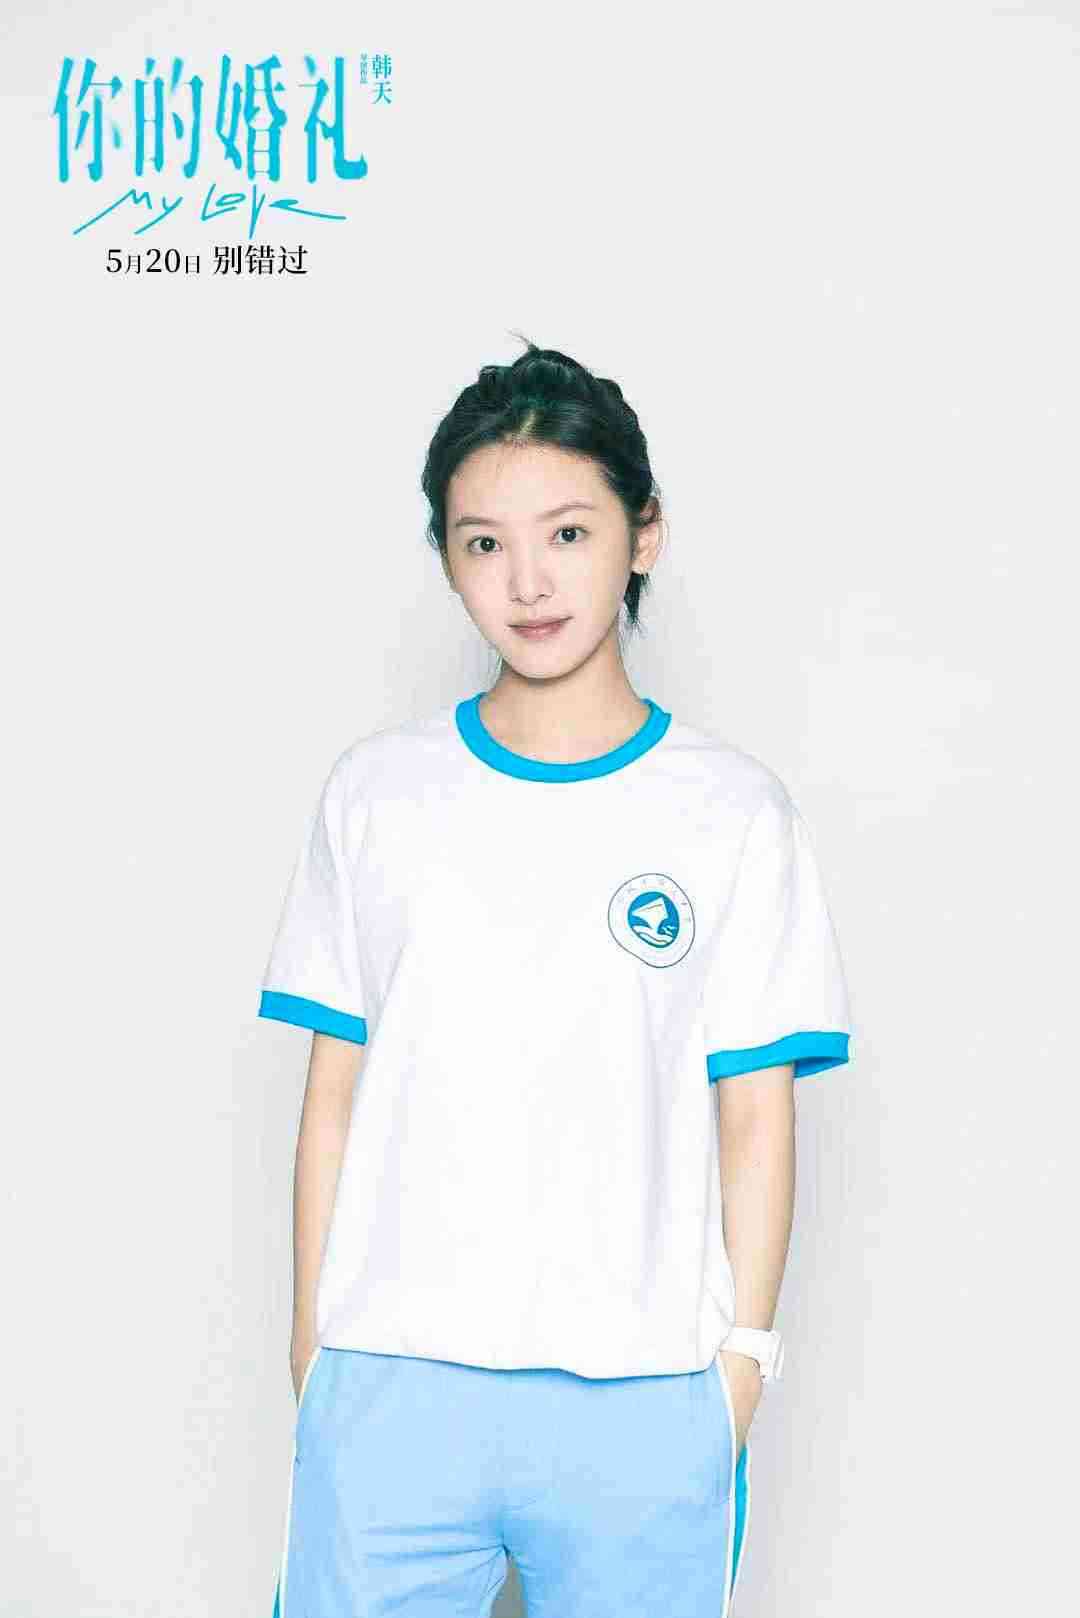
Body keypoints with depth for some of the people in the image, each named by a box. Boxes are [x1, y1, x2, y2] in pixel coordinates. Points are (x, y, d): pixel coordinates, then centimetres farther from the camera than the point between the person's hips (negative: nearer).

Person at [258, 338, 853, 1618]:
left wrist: (739, 1368, -1)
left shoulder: (733, 813, 0)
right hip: (388, 1390, 1)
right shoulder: (376, 793, 4)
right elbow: (334, 1092, 6)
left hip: (642, 1405, -1)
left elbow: (756, 1118, 2)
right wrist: (311, 1349, 6)